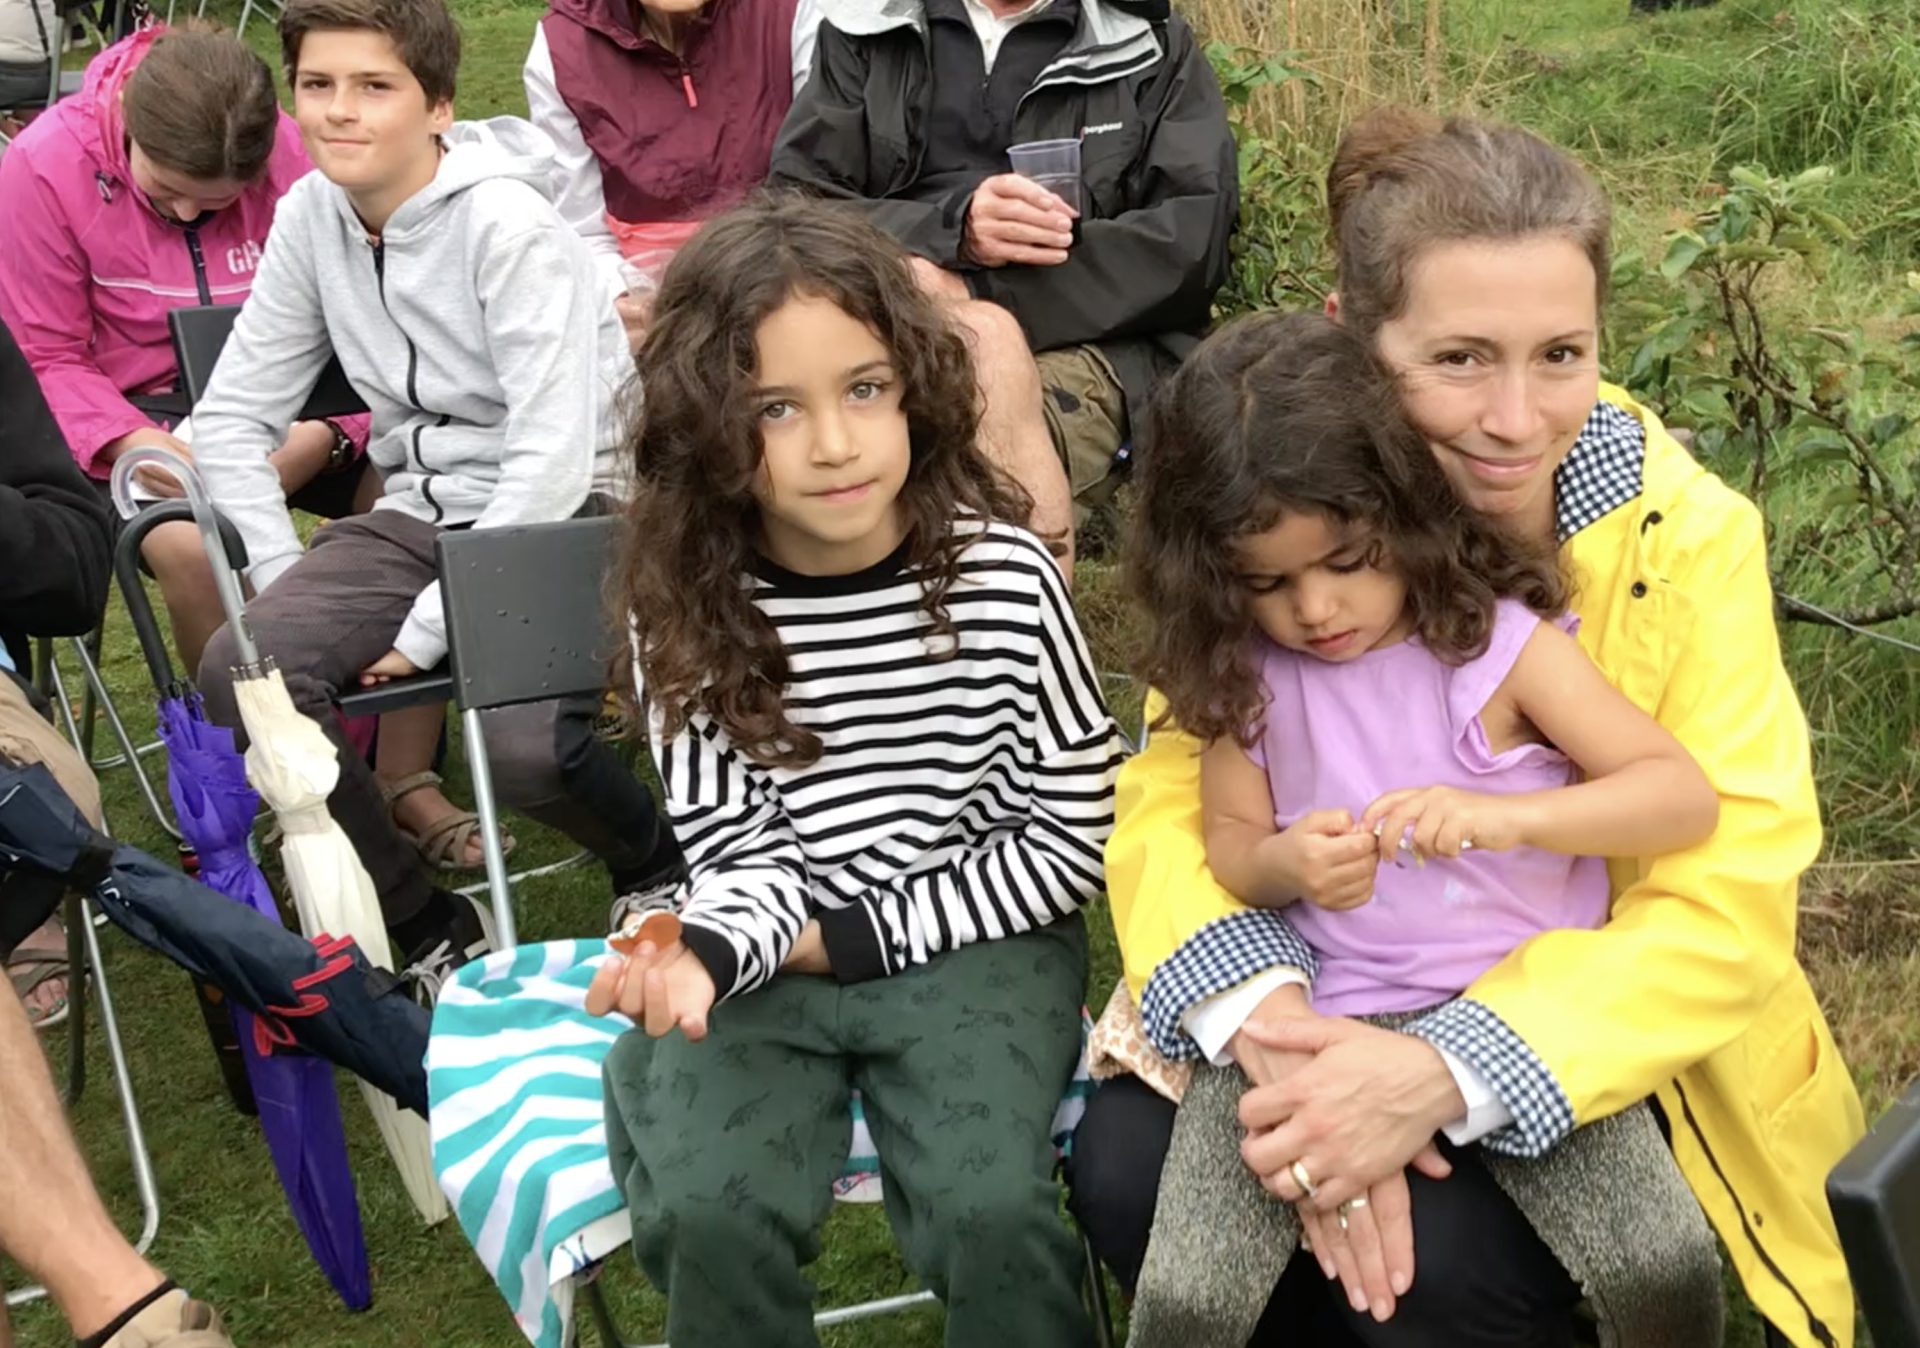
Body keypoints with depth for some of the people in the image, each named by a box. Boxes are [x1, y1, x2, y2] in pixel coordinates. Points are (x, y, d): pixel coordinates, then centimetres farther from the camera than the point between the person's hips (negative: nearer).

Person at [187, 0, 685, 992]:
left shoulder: (511, 228, -16)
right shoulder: (310, 215, 3)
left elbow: (553, 461, -22)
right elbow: (232, 417, 7)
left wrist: (427, 627, -21)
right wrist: (290, 581, -6)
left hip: (568, 514, -6)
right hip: (422, 511, 6)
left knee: (521, 742, -32)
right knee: (242, 675, -19)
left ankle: (657, 869, 6)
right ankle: (430, 930, 0)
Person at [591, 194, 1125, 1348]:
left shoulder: (1002, 576, -11)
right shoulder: (691, 612, -7)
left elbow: (1071, 839, -5)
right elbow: (745, 856, -3)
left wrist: (846, 936, -8)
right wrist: (706, 953, -27)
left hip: (972, 944, -1)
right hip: (771, 961, 1)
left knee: (991, 1211, -25)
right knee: (710, 1217, -22)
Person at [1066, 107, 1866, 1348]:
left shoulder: (1689, 540, -20)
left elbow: (1728, 905, -23)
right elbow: (1176, 787, -14)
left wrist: (1443, 1074, -38)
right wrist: (1272, 1020, -35)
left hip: (1601, 1042, -2)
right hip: (1341, 1000, 3)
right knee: (1126, 1167, -21)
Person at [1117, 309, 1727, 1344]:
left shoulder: (1502, 640, -6)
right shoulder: (1243, 672, 2)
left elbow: (1687, 800, -10)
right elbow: (1226, 847, 8)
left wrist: (1503, 815, -27)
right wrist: (1283, 865, -17)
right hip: (1307, 1019, 2)